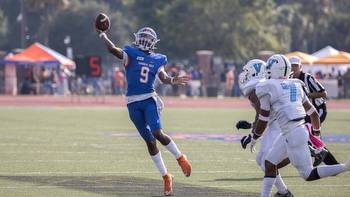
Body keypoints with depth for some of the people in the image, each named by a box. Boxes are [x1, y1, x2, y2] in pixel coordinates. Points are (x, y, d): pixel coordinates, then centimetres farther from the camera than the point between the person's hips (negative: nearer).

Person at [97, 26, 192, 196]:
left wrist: (173, 81, -21)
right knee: (150, 141, 2)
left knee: (157, 133, -21)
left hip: (150, 100, 0)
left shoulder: (157, 60, 10)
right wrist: (102, 35, -14)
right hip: (133, 104, 0)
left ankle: (180, 158, 4)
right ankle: (166, 177, 11)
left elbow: (163, 78, -1)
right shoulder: (131, 54, 2)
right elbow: (113, 49, -12)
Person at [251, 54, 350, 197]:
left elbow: (263, 120, -2)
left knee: (308, 175, -5)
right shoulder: (295, 86, 13)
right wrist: (316, 133, 32)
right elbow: (312, 112, 19)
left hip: (293, 135, -9)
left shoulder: (267, 89, -7)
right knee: (269, 162, 17)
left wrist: (254, 138, 13)